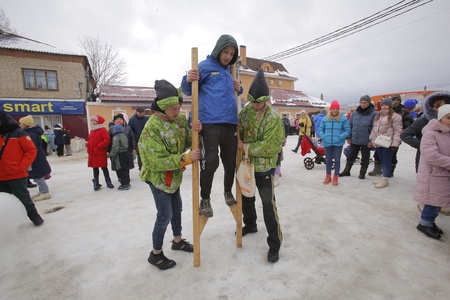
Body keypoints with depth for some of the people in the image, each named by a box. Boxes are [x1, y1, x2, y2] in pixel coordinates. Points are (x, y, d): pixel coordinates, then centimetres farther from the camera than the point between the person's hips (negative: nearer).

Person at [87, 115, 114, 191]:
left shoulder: (103, 130, -10)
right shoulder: (92, 131, 13)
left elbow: (107, 140, -21)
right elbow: (89, 140, 23)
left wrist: (99, 146, -22)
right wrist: (88, 145, 3)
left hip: (101, 153, -7)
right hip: (92, 154, 7)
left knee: (104, 168, 3)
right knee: (95, 168, 13)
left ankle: (108, 182, 17)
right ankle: (96, 183, 24)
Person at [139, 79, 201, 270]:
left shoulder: (179, 119, -4)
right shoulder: (151, 127, -25)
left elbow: (189, 142, -3)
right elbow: (159, 161, -27)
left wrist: (195, 132, -24)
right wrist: (186, 158, -33)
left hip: (174, 176, 8)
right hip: (158, 177, -7)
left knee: (177, 208, 21)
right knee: (165, 216, 1)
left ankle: (177, 240, 44)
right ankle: (156, 254, 24)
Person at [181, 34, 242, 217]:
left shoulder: (230, 71, 23)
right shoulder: (205, 66, 3)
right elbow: (188, 91, 3)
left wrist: (238, 90, 11)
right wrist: (188, 80, -18)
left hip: (230, 122, 6)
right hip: (210, 122, -6)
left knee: (231, 161, 9)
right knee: (210, 161, -12)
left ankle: (228, 191, 31)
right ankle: (205, 199, 7)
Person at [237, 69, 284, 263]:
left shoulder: (274, 118, -19)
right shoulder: (245, 111, -1)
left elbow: (270, 147, -26)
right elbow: (237, 132, 11)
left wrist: (245, 147, -21)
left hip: (264, 169, -6)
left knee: (268, 205, 0)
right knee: (246, 199, 22)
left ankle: (274, 245, 17)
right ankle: (250, 225, 48)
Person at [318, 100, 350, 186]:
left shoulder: (343, 118, -2)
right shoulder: (325, 118, 4)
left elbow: (347, 130, -1)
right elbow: (320, 130, 9)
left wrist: (341, 136, -17)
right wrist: (323, 136, -8)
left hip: (338, 143, -2)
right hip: (327, 143, 2)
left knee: (337, 160, 7)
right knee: (328, 160, 12)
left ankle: (336, 178, 20)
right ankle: (328, 176, 26)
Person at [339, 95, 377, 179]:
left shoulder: (373, 114, -7)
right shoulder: (355, 113, 3)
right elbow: (350, 125, 8)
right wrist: (349, 137, 5)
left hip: (366, 141, -3)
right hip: (354, 140, 3)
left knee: (365, 158, 11)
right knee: (351, 156, 13)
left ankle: (362, 172, 26)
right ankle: (346, 171, 25)